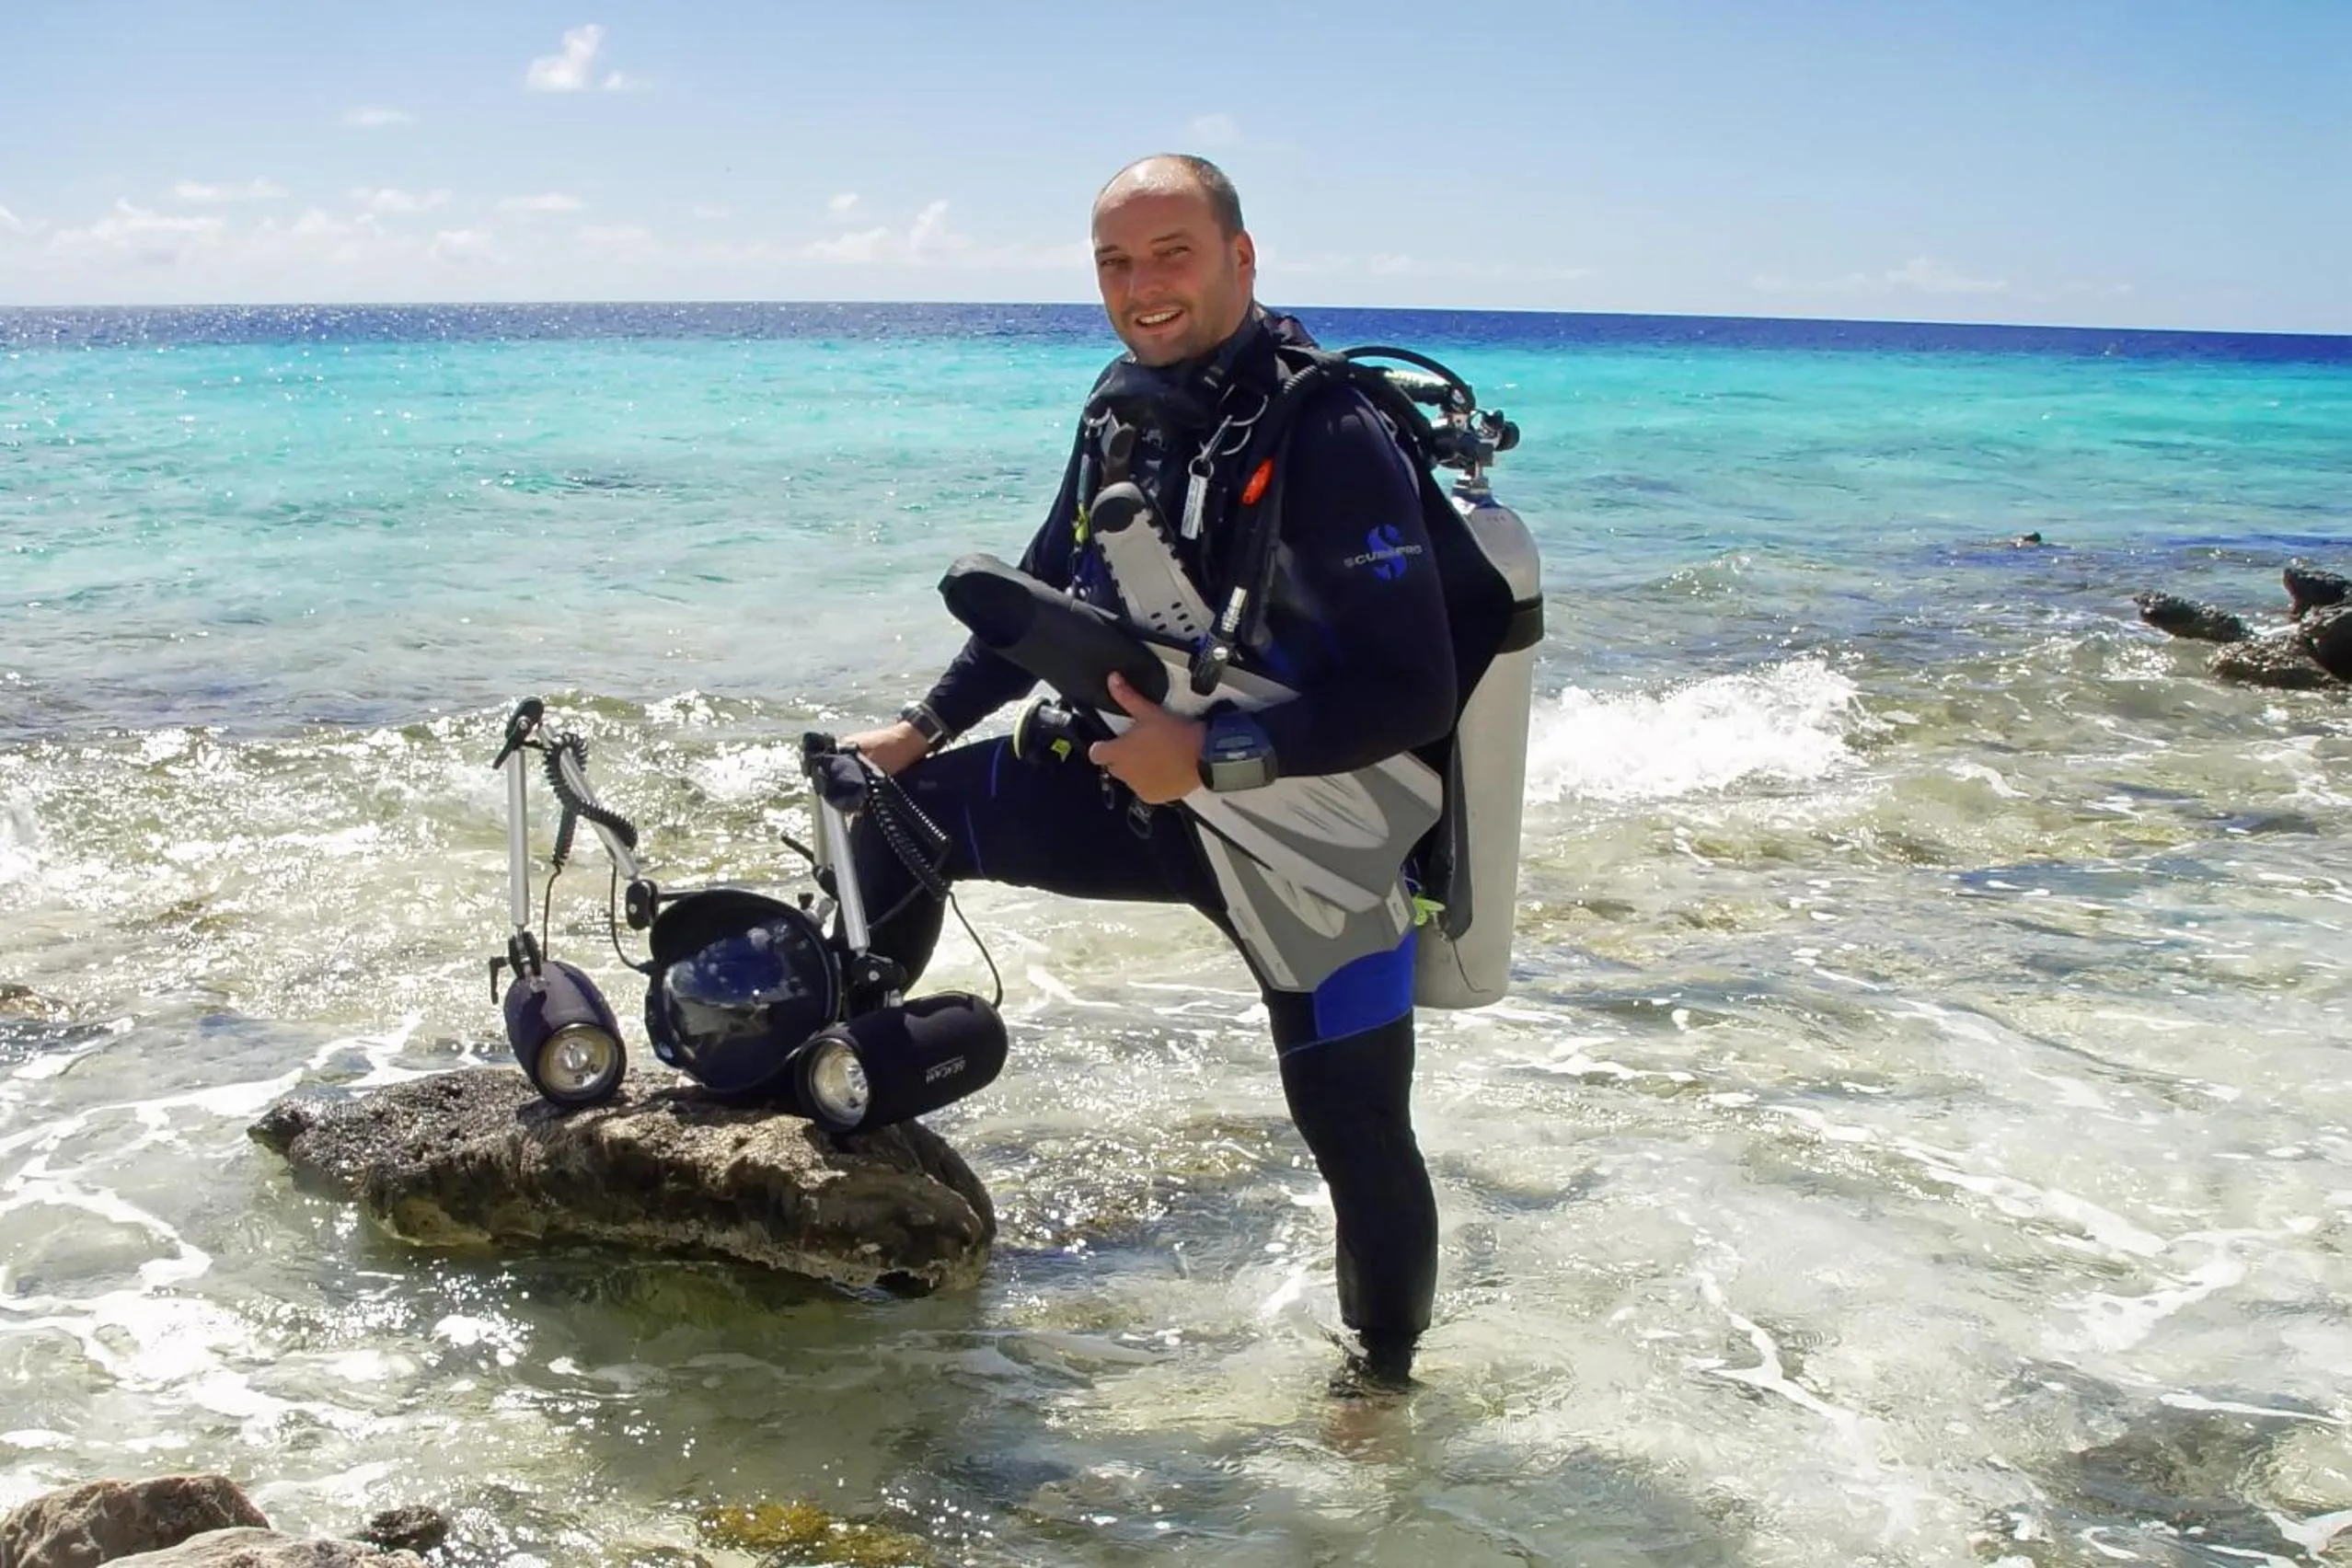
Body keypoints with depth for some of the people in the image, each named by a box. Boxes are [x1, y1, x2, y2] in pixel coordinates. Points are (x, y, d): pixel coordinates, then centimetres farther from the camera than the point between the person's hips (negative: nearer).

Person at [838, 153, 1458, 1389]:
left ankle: (1385, 1375, 25)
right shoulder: (1123, 408, 0)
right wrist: (922, 728, 13)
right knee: (899, 805, 10)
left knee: (1355, 1133, -1)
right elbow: (1044, 593, 15)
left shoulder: (1330, 438, -24)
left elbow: (1413, 694, -29)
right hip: (1162, 789, 7)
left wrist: (1211, 755, -29)